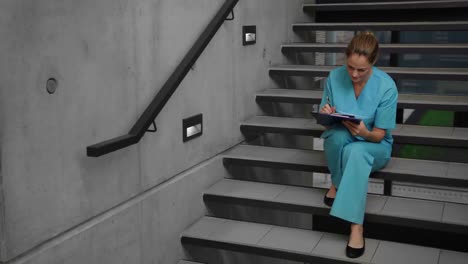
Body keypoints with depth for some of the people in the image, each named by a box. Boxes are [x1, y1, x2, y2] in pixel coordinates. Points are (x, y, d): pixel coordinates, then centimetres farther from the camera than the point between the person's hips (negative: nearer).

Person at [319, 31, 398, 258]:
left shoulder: (386, 86, -18)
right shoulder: (335, 77, -10)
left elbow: (379, 135, -13)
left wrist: (364, 132, -36)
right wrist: (326, 114, -24)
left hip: (373, 146, -2)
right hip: (339, 142, 2)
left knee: (356, 151, -39)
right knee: (339, 134, -36)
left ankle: (356, 225, -38)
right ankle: (337, 184, -9)